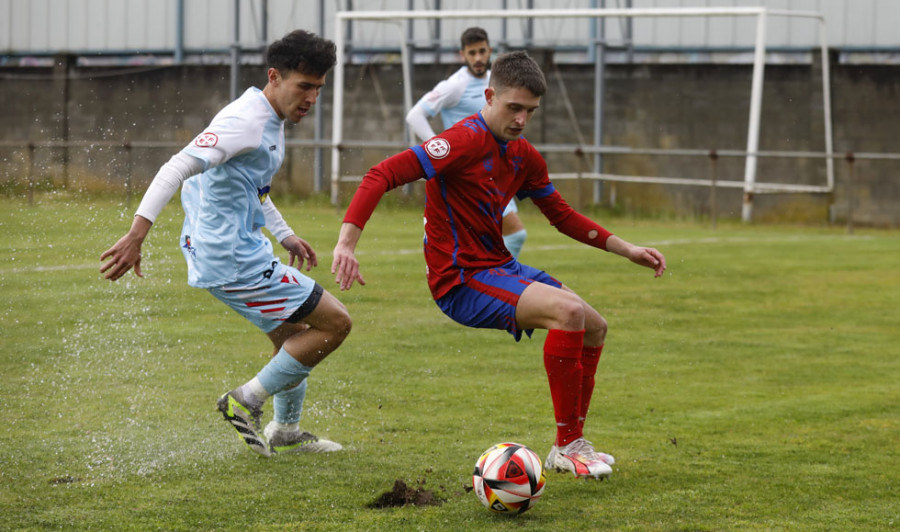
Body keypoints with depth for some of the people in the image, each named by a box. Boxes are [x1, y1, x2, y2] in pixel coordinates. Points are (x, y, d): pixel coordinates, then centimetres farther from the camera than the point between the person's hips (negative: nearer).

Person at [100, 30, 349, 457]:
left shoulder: (271, 122, 13)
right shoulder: (245, 120, -20)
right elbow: (179, 168, -28)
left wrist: (285, 235, 26)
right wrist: (137, 234, -34)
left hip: (244, 250, 10)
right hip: (234, 260, -10)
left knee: (293, 335, 25)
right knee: (334, 322, -6)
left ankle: (285, 432, 39)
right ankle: (245, 402, -1)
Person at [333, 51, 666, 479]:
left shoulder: (524, 157, 9)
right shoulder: (466, 141, -18)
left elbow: (562, 215, 23)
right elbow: (382, 175, -26)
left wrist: (626, 250, 15)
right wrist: (346, 242, -37)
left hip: (500, 267, 10)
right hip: (461, 280, -10)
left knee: (595, 329, 11)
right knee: (568, 310, -27)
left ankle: (573, 443, 22)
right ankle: (566, 446, -18)